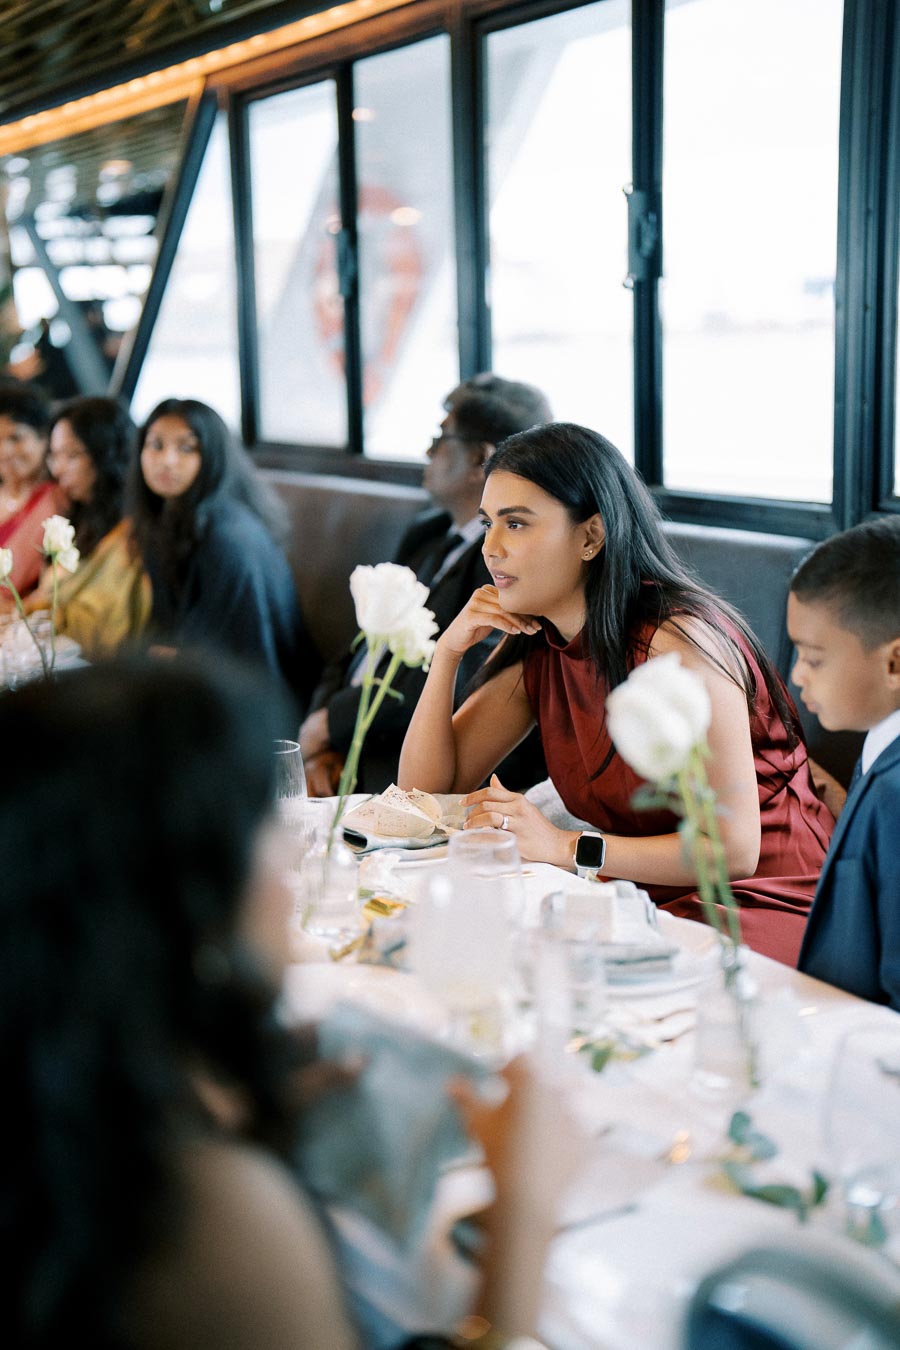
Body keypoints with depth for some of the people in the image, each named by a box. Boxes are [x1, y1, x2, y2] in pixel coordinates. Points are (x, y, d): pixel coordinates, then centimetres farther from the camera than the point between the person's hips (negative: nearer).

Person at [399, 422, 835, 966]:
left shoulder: (677, 642, -21)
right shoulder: (536, 646, 2)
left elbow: (734, 849, -23)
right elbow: (426, 787, 5)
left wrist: (563, 847, -27)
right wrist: (448, 651, -6)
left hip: (761, 905, -6)